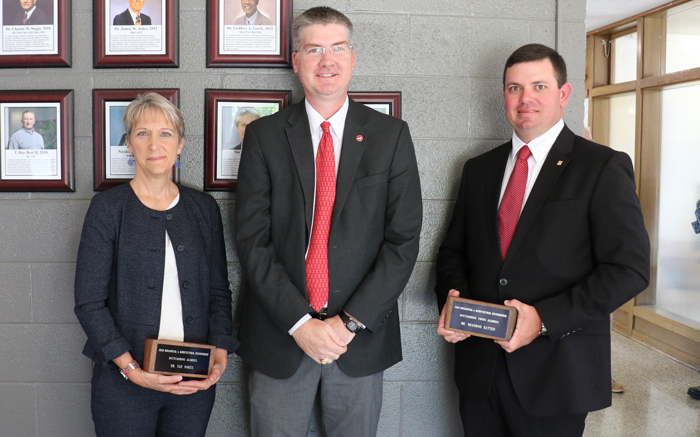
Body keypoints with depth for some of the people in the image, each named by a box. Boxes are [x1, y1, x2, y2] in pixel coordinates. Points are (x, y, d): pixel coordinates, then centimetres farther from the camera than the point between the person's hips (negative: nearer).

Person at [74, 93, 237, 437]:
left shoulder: (204, 208, 6)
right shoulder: (107, 208, -3)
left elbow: (219, 291, 8)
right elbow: (89, 302, -6)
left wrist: (220, 351, -7)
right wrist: (131, 369, -16)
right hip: (123, 382, -2)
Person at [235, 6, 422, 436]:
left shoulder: (391, 135, 1)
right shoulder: (265, 135, 1)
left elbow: (404, 238, -4)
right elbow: (253, 239, -4)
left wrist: (351, 321, -11)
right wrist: (299, 321, -12)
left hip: (361, 338, 0)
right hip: (281, 336, 0)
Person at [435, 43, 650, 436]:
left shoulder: (604, 168, -5)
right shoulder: (479, 169, 11)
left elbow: (629, 268, -11)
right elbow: (454, 249, 16)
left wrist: (544, 319, -19)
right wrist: (452, 297, -5)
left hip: (556, 374, -4)